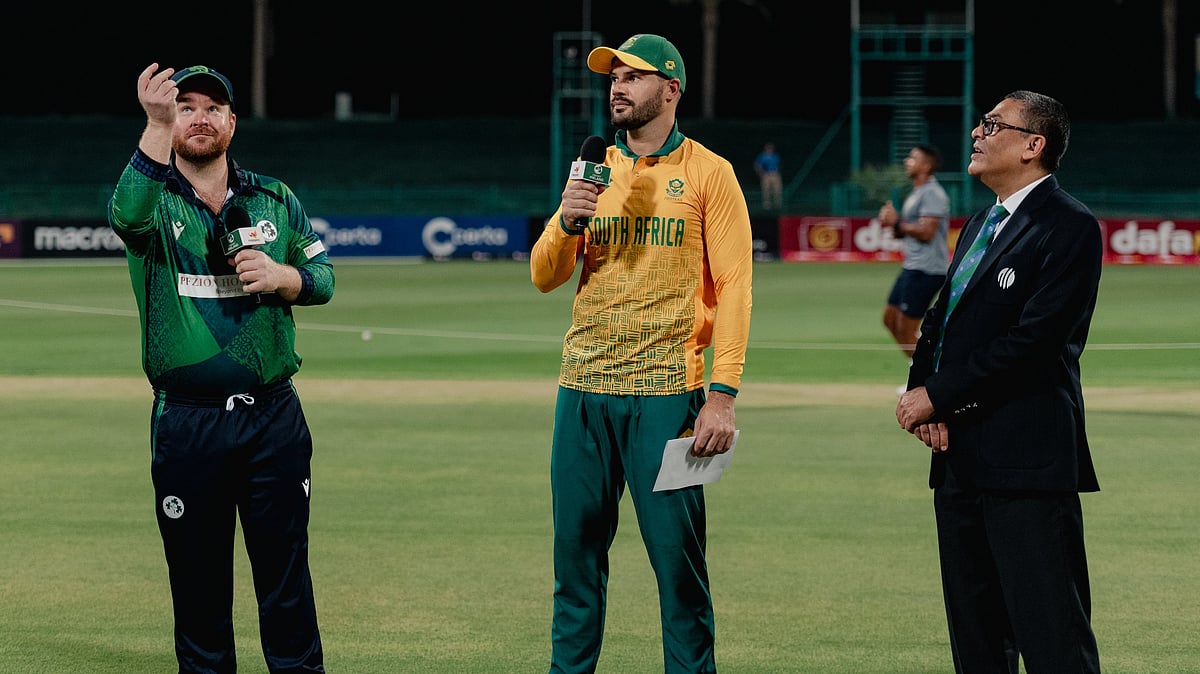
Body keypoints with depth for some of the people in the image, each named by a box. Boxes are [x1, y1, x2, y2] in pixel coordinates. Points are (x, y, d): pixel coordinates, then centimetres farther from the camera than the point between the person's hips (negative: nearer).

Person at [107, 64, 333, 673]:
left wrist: (280, 276, -10)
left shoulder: (274, 201, 11)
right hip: (185, 423, -1)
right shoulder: (153, 201, 0)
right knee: (197, 574, 5)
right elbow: (127, 215, -25)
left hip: (273, 416, 2)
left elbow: (323, 277, 13)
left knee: (285, 570, 3)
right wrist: (157, 126, -37)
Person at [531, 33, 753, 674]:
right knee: (575, 551, 6)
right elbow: (543, 277, 12)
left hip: (666, 396, -4)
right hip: (583, 390, 4)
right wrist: (566, 221, -10)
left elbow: (733, 289, -5)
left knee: (678, 556, -4)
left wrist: (722, 396, -14)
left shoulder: (708, 174, 0)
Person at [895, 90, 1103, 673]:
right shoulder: (980, 226, 20)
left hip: (1026, 461, -9)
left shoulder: (1069, 227, -9)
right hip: (961, 460, 9)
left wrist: (938, 397, -14)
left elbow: (1034, 338, -18)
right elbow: (941, 320, 18)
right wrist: (922, 395, -2)